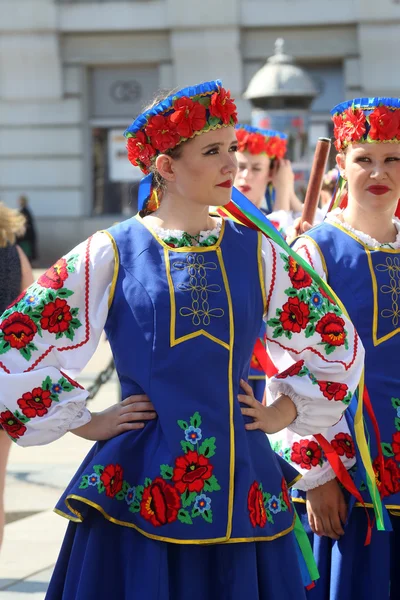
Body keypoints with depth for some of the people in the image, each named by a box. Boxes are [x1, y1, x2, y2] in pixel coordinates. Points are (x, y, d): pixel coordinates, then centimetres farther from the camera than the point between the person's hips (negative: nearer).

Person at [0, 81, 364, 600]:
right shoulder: (109, 255, -1)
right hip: (140, 493, -3)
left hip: (242, 494, 3)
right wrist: (86, 423, -1)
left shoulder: (257, 253, 8)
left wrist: (281, 414, 8)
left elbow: (340, 351, 18)